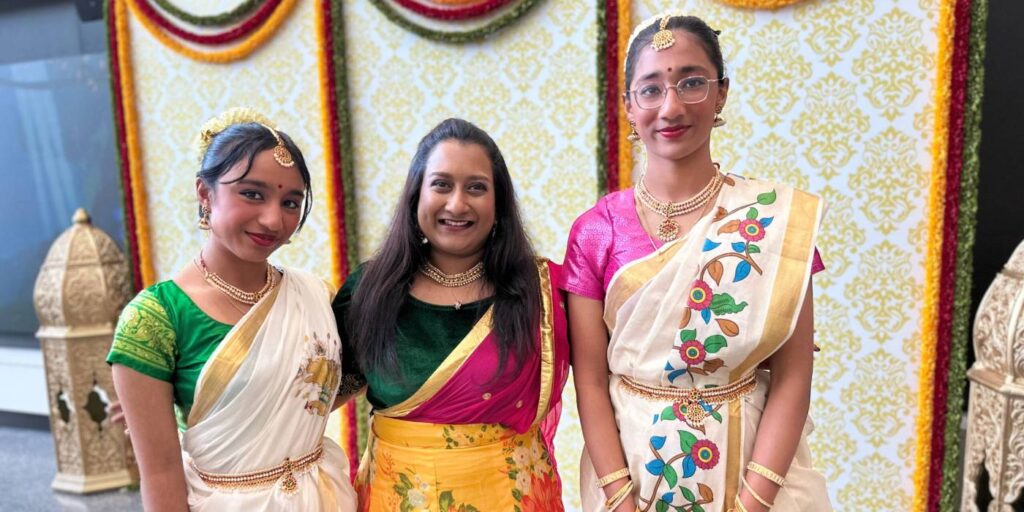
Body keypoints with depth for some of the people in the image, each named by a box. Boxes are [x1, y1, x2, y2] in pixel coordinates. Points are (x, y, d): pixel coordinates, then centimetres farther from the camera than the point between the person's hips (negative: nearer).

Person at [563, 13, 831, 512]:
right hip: (630, 467, 1)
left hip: (749, 468, 0)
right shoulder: (595, 230, -8)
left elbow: (792, 376, -9)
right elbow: (590, 382, -7)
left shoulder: (778, 217, -8)